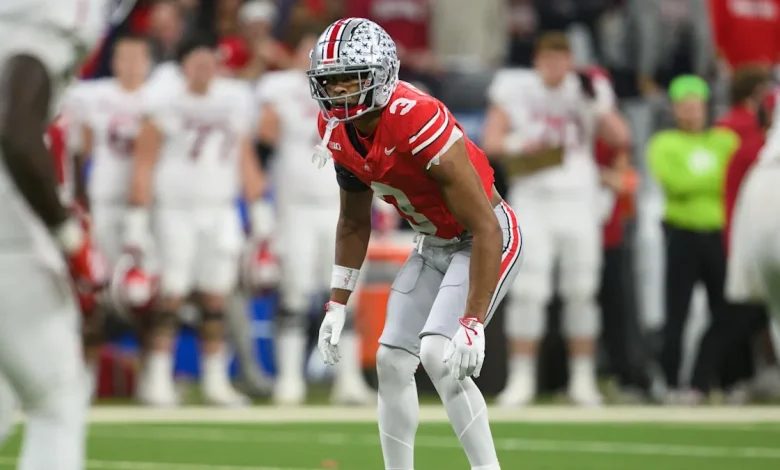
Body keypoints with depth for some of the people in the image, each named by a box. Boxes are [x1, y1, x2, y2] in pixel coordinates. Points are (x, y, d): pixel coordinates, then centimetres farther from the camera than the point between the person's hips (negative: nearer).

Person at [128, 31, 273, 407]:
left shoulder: (234, 100, 8)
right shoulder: (165, 100, -6)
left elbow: (245, 161, 16)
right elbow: (144, 162, -6)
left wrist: (260, 210, 15)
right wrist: (136, 220, -9)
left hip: (220, 210, 4)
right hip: (175, 209, -4)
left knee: (216, 295, 4)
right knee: (171, 293, -7)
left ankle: (215, 380, 9)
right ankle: (157, 376, -1)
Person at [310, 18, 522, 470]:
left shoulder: (419, 123, -33)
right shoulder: (339, 130, -8)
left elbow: (485, 229, -30)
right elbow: (354, 223, 10)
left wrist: (473, 322, -33)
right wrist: (337, 305, 7)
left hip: (489, 240, -8)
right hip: (435, 244, 8)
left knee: (439, 354, -22)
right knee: (392, 361, 5)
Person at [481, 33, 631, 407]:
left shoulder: (589, 93, 5)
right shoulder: (515, 91, 1)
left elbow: (621, 140, 0)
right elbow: (491, 142, -3)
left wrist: (596, 107, -13)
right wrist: (521, 145, -21)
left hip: (579, 201, 2)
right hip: (532, 201, -2)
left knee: (581, 292, 3)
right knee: (527, 291, -7)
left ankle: (583, 378, 11)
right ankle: (521, 379, 0)